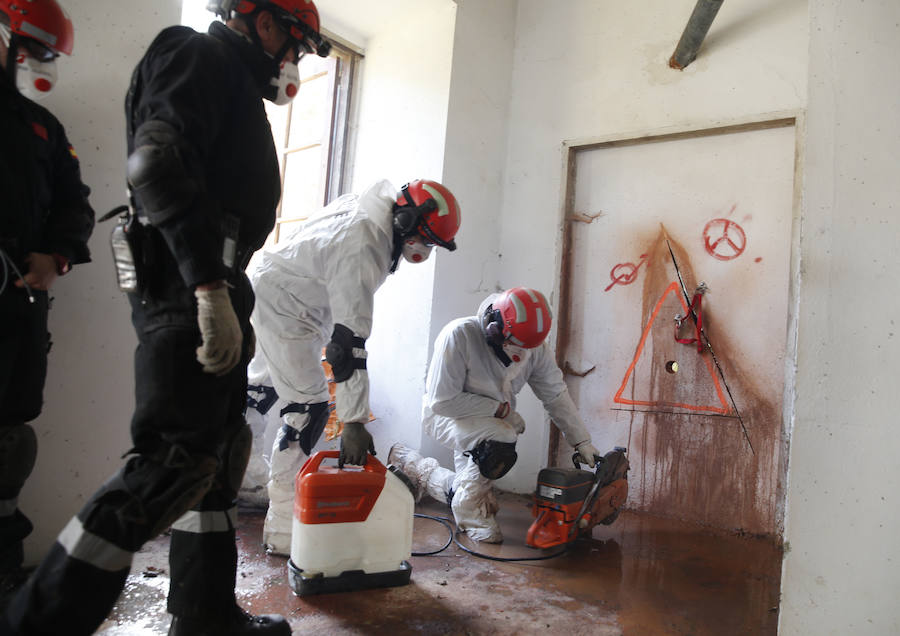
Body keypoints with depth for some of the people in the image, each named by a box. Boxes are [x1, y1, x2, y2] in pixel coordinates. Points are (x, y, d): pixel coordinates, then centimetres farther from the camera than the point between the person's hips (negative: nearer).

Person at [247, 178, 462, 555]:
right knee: (309, 408, -12)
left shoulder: (363, 206, -5)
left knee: (262, 387, 26)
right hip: (282, 309, -11)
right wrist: (354, 421, -35)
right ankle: (283, 531, -6)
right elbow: (350, 342, -36)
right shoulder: (361, 251, -33)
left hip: (269, 292, 11)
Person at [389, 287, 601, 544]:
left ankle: (416, 467, 28)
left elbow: (557, 395, -4)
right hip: (444, 414, -6)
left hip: (491, 420, 7)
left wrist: (582, 441, -6)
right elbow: (442, 401, -29)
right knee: (500, 441, -33)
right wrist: (502, 409, -24)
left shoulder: (536, 346, -15)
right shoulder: (459, 335, -31)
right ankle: (471, 512, -13)